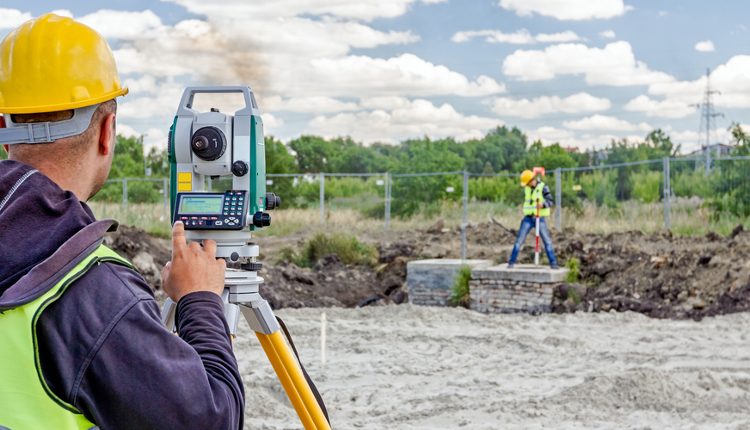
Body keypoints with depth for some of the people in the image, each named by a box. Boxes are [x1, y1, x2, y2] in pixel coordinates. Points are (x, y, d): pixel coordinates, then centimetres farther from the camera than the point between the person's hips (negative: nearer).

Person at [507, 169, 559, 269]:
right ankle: (511, 262, 3)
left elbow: (551, 202, -17)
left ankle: (553, 263, 1)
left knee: (547, 241, -5)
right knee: (519, 240, -2)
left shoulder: (543, 187, -10)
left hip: (540, 219, -4)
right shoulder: (526, 188, 6)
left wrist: (543, 204, -34)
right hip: (528, 218, 4)